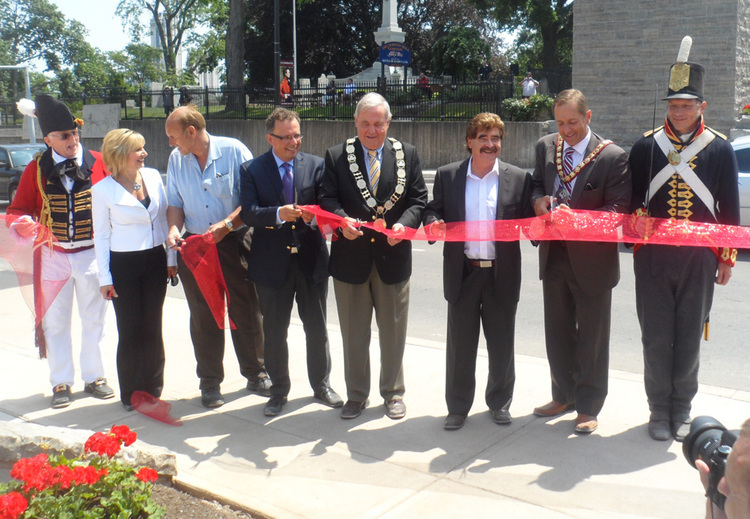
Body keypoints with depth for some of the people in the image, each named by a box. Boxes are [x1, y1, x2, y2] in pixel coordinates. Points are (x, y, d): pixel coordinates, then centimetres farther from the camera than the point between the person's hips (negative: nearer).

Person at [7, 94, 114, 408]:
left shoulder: (98, 163, -2)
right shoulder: (36, 170, 0)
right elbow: (18, 209, 6)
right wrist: (22, 221, -17)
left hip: (91, 253, 0)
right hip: (52, 256, 1)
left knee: (94, 318, 8)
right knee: (55, 321, 7)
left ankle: (94, 377, 23)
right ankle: (61, 383, 19)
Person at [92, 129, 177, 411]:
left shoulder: (153, 176, 2)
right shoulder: (103, 190, -6)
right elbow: (101, 235, -2)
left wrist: (172, 258, 8)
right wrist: (104, 277, -4)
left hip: (155, 261, 3)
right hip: (123, 264, -3)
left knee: (152, 328, 9)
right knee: (130, 331, 4)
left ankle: (152, 389, 22)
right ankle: (132, 394, 18)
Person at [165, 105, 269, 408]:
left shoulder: (233, 151, -6)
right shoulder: (176, 159, 8)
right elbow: (175, 203, 13)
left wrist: (227, 224, -20)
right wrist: (174, 229, -6)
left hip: (234, 243, -3)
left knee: (246, 312, 4)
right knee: (203, 318, 9)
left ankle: (255, 375, 22)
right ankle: (210, 383, 21)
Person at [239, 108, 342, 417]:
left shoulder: (316, 165, 2)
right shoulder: (252, 170, -1)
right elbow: (248, 213, -13)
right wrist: (279, 214, -31)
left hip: (311, 260, 1)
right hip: (272, 262, -1)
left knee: (317, 328, 13)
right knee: (274, 331, 11)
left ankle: (321, 385, 31)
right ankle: (278, 391, 28)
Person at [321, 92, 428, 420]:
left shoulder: (407, 154, 4)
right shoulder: (336, 156, 3)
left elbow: (418, 199, 1)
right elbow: (328, 198, -3)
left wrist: (404, 224, -18)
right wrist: (342, 220, -24)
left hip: (393, 255, 0)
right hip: (351, 256, 0)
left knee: (393, 331, 11)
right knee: (353, 333, 11)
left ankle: (393, 393, 29)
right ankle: (356, 395, 27)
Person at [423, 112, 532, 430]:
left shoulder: (519, 178, 3)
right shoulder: (447, 175, 4)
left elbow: (527, 222, 4)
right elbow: (433, 210, 11)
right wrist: (433, 223, -11)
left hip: (502, 274, 0)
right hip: (463, 273, 0)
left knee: (501, 344, 11)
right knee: (459, 344, 8)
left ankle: (499, 402, 31)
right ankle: (458, 407, 23)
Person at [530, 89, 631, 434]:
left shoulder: (612, 157, -12)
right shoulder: (545, 147, 4)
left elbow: (619, 208, -14)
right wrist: (539, 200, -9)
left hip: (592, 260, -5)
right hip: (554, 257, 5)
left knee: (592, 337, 7)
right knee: (557, 332, 17)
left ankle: (589, 407, 22)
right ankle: (564, 396, 35)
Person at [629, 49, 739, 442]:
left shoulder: (720, 149, 3)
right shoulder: (645, 147, 4)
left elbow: (729, 208, 6)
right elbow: (632, 198, 11)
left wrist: (727, 258, 5)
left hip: (699, 260, 0)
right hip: (653, 258, 0)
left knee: (689, 337, 7)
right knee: (656, 336, 4)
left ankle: (682, 410, 22)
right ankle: (659, 410, 18)